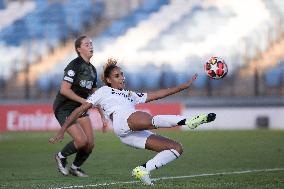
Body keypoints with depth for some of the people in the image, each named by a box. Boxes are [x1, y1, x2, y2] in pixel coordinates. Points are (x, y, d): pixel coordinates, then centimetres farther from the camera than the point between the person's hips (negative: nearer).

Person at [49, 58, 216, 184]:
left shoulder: (131, 95, 40)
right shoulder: (104, 91, 27)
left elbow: (158, 94, 35)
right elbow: (80, 110, 24)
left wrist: (185, 86, 28)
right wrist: (62, 132, 16)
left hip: (136, 134, 7)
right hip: (122, 122, -7)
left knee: (177, 148, -8)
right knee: (148, 120, -41)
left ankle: (143, 170, -15)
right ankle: (187, 121, -56)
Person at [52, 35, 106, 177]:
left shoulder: (92, 70, 9)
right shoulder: (74, 65, -16)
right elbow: (64, 90, -22)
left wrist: (103, 116, 14)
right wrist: (83, 101, -20)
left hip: (80, 109, 8)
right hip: (64, 108, -8)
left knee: (90, 144, -2)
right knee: (82, 140, -20)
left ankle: (75, 168, 22)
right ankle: (61, 157, 8)